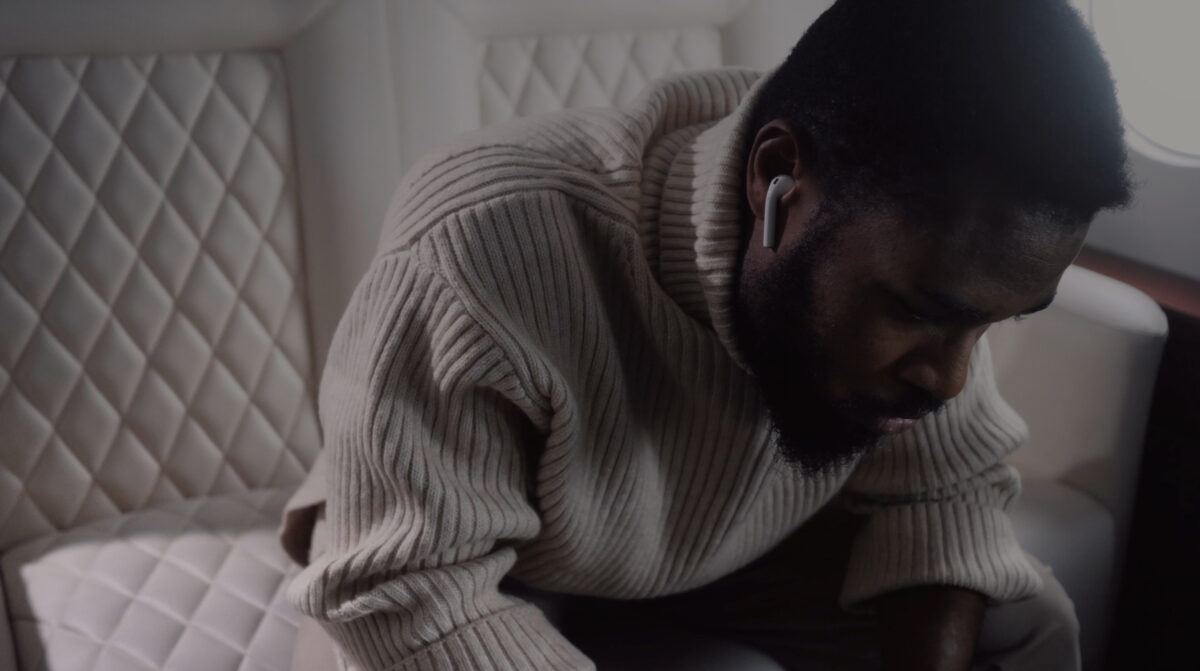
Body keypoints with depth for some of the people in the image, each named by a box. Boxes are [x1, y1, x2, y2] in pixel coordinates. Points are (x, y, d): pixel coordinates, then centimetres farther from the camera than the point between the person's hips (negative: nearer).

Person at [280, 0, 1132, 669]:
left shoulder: (912, 253, -22)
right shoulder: (480, 253, -39)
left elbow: (942, 490, -10)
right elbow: (405, 585, -34)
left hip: (728, 539, 3)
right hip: (489, 567, -2)